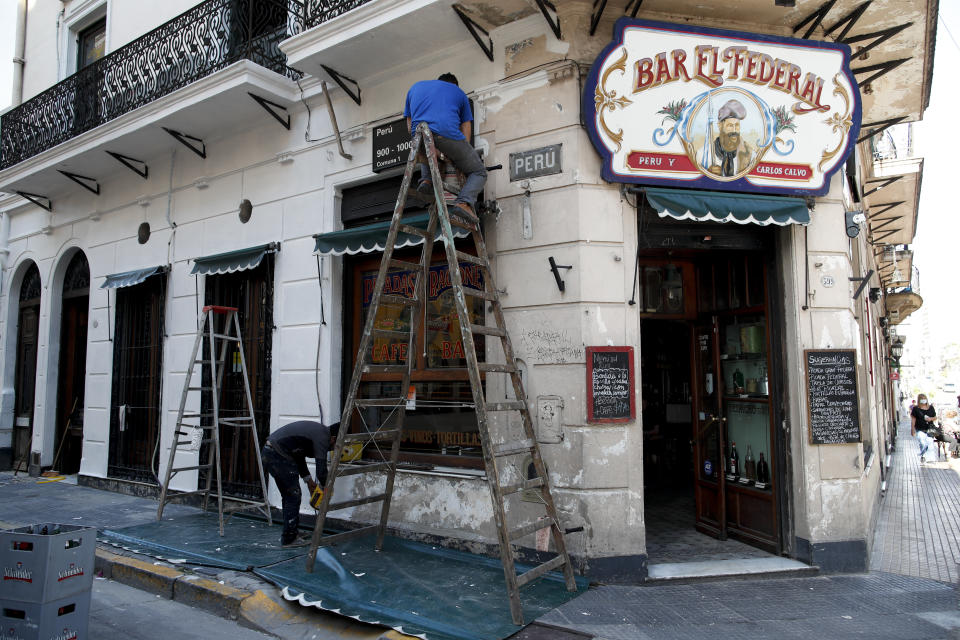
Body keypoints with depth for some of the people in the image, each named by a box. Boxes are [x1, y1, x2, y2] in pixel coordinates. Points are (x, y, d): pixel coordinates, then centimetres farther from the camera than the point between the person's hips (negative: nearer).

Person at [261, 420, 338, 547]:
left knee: (288, 496, 19)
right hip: (278, 456, -10)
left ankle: (290, 533, 28)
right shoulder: (322, 437, -12)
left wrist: (308, 480, 24)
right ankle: (289, 539, 7)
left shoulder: (316, 430, 17)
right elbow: (321, 471, -16)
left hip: (267, 453, 10)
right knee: (294, 497, 0)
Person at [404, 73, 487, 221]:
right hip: (449, 135, -3)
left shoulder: (415, 87, 33)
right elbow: (466, 128, 20)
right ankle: (464, 201, -13)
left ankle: (426, 179, 12)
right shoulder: (458, 92, 27)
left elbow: (410, 126, 32)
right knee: (478, 172, 14)